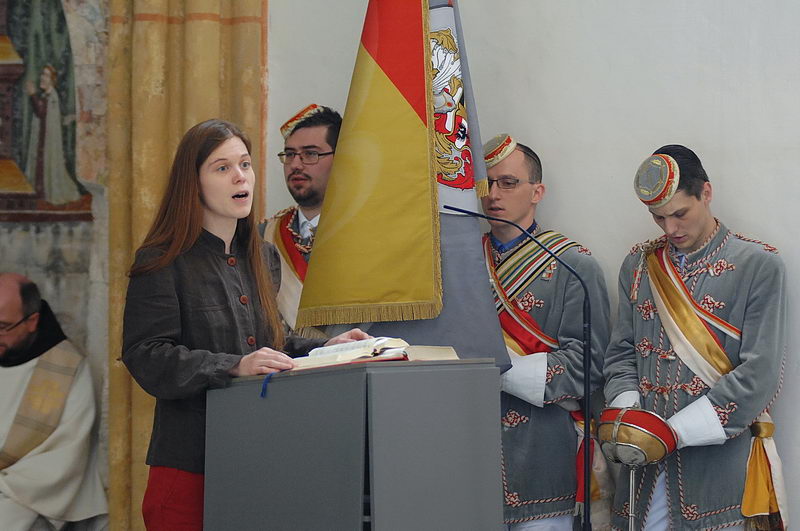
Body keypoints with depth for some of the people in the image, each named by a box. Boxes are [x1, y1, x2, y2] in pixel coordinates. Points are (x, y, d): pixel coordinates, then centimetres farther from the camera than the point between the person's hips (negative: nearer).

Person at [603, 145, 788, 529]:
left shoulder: (759, 266, -3)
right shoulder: (638, 265, 13)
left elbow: (759, 374, -10)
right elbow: (621, 353, 14)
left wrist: (675, 431, -14)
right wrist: (624, 415, -6)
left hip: (720, 462, -4)